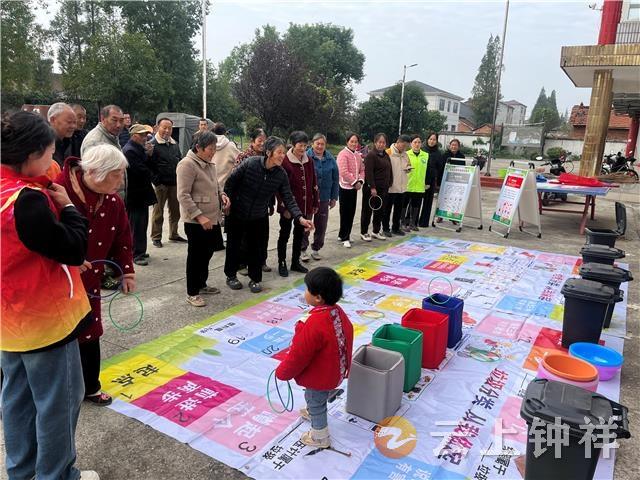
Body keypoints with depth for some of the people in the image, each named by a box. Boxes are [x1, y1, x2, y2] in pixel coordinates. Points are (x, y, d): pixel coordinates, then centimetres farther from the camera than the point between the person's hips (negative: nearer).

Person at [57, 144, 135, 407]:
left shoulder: (113, 201, -3)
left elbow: (122, 239, 8)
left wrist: (126, 271, 5)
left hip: (87, 282, 5)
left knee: (89, 335, 12)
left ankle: (90, 387, 32)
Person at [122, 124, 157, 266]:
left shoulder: (138, 149, 15)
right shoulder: (129, 151, -16)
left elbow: (148, 166, 15)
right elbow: (141, 170, -24)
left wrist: (148, 154, -3)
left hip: (141, 194, 10)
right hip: (135, 195, -10)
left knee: (141, 223, 16)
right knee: (137, 224, -5)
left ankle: (139, 250, 26)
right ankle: (137, 254, 1)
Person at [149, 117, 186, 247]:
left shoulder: (175, 144, 13)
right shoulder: (152, 144, -8)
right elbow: (149, 165, -12)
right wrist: (156, 181, -15)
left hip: (175, 183, 6)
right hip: (160, 184, -6)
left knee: (175, 210, 13)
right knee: (158, 211, 1)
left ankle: (174, 234, 28)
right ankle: (156, 237, 11)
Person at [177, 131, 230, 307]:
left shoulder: (209, 164, 11)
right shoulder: (187, 164, -16)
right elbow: (183, 195, -21)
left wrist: (222, 195, 4)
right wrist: (199, 216, -26)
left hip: (212, 218, 8)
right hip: (196, 221, -8)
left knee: (207, 253, 18)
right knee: (196, 256, 2)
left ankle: (202, 284, 36)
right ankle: (192, 293, 16)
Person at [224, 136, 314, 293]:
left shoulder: (281, 174, -14)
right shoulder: (250, 164, -24)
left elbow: (288, 198, -15)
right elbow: (230, 182, -12)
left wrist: (300, 218, -28)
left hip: (259, 217, 3)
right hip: (237, 214, -3)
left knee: (258, 249, 8)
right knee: (234, 246, 12)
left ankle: (255, 279, 28)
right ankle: (230, 276, 33)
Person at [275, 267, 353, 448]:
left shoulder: (315, 324, -38)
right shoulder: (338, 312, -11)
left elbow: (299, 355, -28)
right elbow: (347, 335, 5)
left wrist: (282, 372, -11)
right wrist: (345, 366, 22)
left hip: (319, 377, -8)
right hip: (335, 370, 8)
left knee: (315, 403, 18)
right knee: (319, 399, 34)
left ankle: (320, 437, 38)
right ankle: (313, 413, 60)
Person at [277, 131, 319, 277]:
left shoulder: (309, 161, 6)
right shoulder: (285, 161, -12)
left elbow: (313, 183, 11)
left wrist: (315, 203, 10)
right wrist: (284, 207, -16)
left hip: (304, 205, 6)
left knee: (300, 234, 15)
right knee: (285, 234, 6)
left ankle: (296, 262, 28)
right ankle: (282, 264, 18)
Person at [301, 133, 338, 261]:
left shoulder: (330, 159, 3)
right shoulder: (306, 157, -8)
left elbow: (335, 179, 8)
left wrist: (334, 197, 7)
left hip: (324, 198, 4)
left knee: (321, 226, 10)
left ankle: (316, 249, 26)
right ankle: (303, 250, 16)